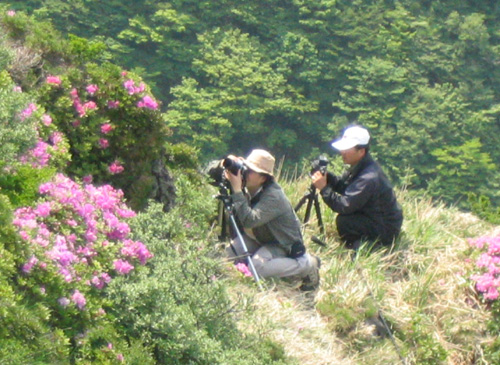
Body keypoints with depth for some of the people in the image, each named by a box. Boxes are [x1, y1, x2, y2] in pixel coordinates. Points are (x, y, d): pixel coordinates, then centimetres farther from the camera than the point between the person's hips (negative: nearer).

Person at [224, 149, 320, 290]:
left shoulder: (273, 196, -32)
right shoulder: (246, 189, -9)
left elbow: (249, 220, -44)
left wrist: (237, 190, -42)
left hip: (283, 244, -8)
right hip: (260, 239, 8)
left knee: (257, 266, -31)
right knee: (230, 251, -12)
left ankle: (307, 265, -11)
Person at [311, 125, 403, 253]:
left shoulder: (369, 178, -31)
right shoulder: (359, 167, -1)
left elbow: (345, 206, -31)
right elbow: (342, 185, 6)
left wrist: (324, 188, -26)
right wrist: (326, 176, -12)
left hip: (386, 229, -10)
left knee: (343, 221, -26)